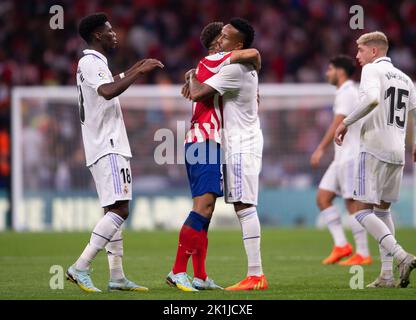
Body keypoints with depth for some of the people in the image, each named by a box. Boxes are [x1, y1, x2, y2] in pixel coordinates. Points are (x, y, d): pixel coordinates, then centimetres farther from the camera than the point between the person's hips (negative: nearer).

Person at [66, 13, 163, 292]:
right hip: (107, 148, -11)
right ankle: (81, 268, -20)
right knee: (119, 210, -17)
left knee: (115, 211, 9)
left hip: (113, 148, 11)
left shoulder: (96, 64, 20)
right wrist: (139, 72, -24)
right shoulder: (90, 63, -12)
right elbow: (108, 91, -30)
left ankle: (117, 277, 9)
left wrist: (138, 68, 36)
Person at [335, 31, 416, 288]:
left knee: (362, 210, -6)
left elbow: (372, 98, -22)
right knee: (383, 209, 16)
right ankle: (387, 274, 10)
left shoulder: (372, 70, -4)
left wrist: (347, 122, -15)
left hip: (375, 149, -8)